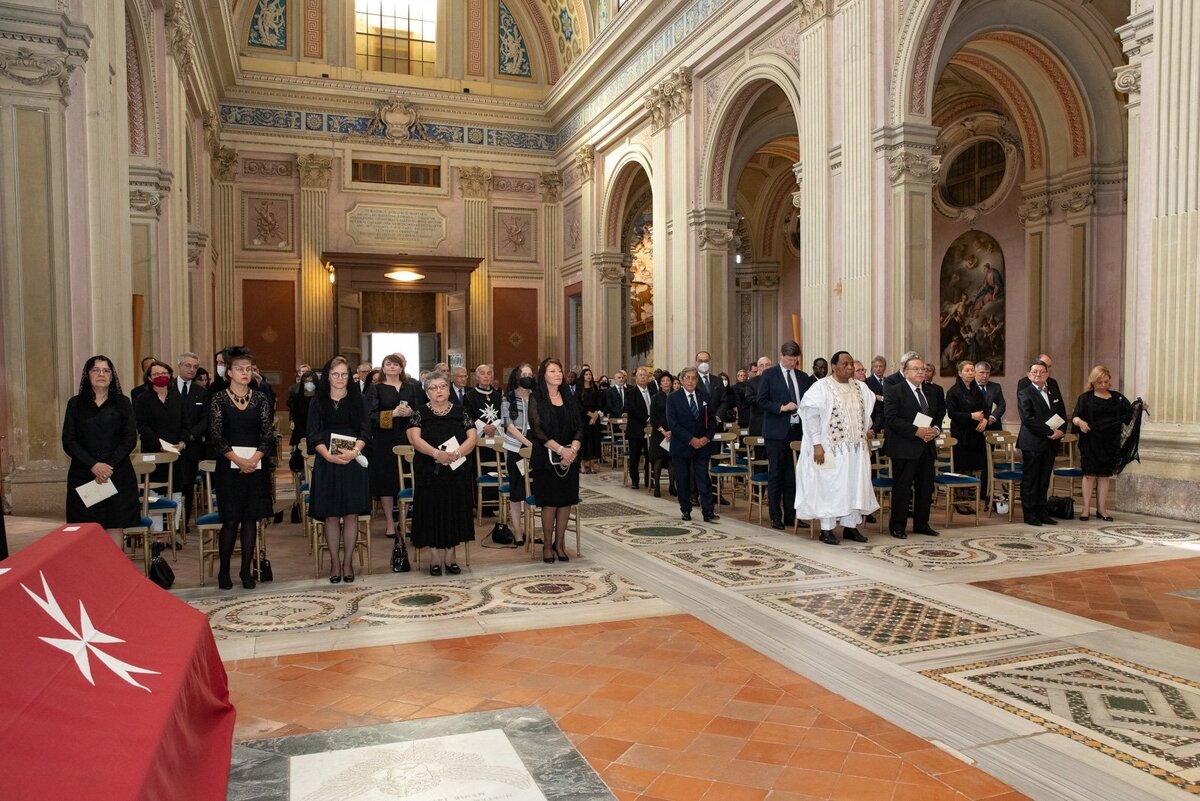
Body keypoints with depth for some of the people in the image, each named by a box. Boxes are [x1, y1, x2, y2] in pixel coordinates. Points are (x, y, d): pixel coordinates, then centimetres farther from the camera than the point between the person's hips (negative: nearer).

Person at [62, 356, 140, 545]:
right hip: (84, 475, 0)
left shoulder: (122, 403, 7)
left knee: (115, 526, -2)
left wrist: (109, 466, -12)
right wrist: (93, 465, -13)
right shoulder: (75, 403, 7)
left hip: (117, 474, 0)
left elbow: (130, 439, 0)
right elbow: (68, 441, 1)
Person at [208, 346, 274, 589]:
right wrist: (238, 460, -14)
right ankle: (224, 570, 14)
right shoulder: (219, 399, 0)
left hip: (256, 466, 2)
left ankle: (246, 570, 15)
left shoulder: (260, 399, 7)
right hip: (228, 466, -2)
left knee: (251, 519, 5)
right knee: (230, 521, -2)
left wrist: (254, 459, -12)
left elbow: (267, 434, 3)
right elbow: (216, 436, -5)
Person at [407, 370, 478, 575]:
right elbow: (415, 438, -11)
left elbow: (472, 438, -2)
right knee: (433, 510, 2)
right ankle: (436, 556, 12)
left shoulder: (460, 411, 6)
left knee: (454, 510, 4)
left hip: (457, 471, 1)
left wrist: (456, 453, -20)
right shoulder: (420, 413, 2)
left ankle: (449, 556, 15)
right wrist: (437, 453, -25)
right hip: (429, 472, -1)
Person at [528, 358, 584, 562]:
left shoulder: (569, 399, 10)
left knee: (566, 501, 4)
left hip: (570, 457, 4)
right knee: (550, 502, -2)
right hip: (547, 458, -4)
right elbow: (537, 430, -11)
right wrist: (560, 449, -18)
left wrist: (573, 448, -11)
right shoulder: (537, 400, -3)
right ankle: (547, 545, 11)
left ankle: (559, 544, 16)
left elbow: (579, 427, 7)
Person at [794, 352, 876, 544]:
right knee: (830, 487, 0)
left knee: (854, 486, 8)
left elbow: (866, 414, 17)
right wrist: (817, 444, -19)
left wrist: (865, 440, 12)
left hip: (856, 448, 6)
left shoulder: (860, 387, 8)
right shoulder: (821, 387, -10)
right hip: (831, 448, -6)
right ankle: (827, 529, 8)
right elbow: (810, 415, -14)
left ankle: (850, 526, 19)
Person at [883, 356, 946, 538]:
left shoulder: (931, 393, 15)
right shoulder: (893, 391, -7)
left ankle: (922, 524, 24)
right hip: (904, 448, -7)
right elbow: (891, 419, -16)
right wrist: (917, 431, -21)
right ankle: (897, 526, 7)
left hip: (927, 448, 7)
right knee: (902, 488, -2)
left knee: (926, 488, 11)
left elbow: (939, 415, 20)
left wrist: (936, 430, -2)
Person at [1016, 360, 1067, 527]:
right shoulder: (1024, 393, -6)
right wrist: (1049, 431, -17)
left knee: (1044, 480, 10)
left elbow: (1062, 413, 15)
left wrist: (1061, 430, -3)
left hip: (1050, 443, 6)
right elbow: (1027, 418, -16)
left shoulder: (1054, 391, 14)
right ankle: (1029, 514, 6)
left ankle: (1041, 512, 17)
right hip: (1032, 443, -6)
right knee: (1030, 480, 0)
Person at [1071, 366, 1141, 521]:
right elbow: (1074, 417, -6)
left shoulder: (1117, 397, 10)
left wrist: (1137, 408, -17)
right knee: (1089, 474, 0)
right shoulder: (1085, 398, 1)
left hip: (1110, 444, 3)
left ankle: (1102, 509, 14)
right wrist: (1079, 421, -28)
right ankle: (1086, 509, 6)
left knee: (1105, 475, 7)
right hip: (1090, 443, -3)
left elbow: (1129, 413, 3)